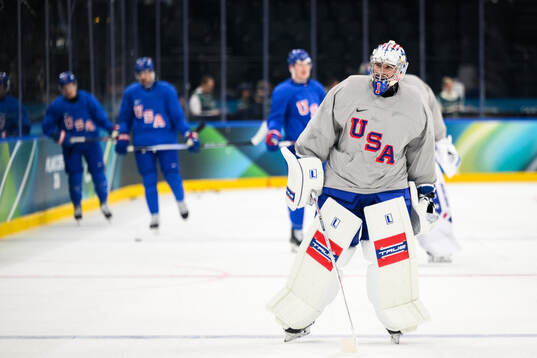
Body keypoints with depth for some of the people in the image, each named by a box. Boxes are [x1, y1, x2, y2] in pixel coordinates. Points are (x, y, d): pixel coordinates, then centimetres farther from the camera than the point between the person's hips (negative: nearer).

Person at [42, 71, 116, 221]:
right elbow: (47, 126, -1)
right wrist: (59, 136, -19)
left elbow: (100, 116, -4)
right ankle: (77, 206, 18)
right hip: (70, 146, 0)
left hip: (91, 141, 0)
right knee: (74, 174, -1)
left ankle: (104, 203, 15)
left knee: (98, 171, -2)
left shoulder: (87, 99, -5)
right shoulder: (57, 105, -5)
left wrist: (111, 129, -18)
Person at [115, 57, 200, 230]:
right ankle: (154, 215, 12)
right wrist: (122, 137, 3)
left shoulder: (167, 90, -3)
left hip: (166, 140, -2)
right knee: (149, 180, 0)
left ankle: (181, 201, 25)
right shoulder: (131, 93, 4)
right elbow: (125, 118, 14)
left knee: (171, 174, -5)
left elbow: (177, 116, -2)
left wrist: (189, 135, -9)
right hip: (142, 142, 2)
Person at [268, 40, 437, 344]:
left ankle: (399, 319, 7)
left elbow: (421, 155, 12)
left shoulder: (415, 106, 0)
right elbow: (319, 133, -1)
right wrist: (306, 166, -5)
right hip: (341, 184, -1)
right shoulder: (347, 92, -8)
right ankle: (298, 318, 7)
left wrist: (426, 190, 13)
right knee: (325, 248, -5)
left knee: (394, 248, -10)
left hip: (389, 188, 1)